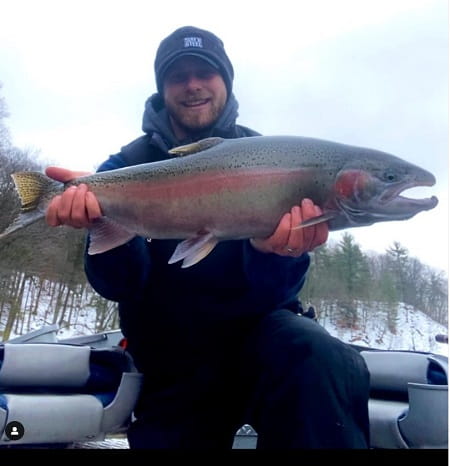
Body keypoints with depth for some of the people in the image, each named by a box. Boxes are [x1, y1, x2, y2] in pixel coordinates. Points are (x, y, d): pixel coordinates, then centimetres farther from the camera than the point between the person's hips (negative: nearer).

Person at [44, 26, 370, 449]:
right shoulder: (127, 166, 1)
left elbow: (271, 295, -10)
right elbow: (121, 287, -11)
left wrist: (274, 253, -33)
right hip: (170, 365, 2)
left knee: (317, 359, -31)